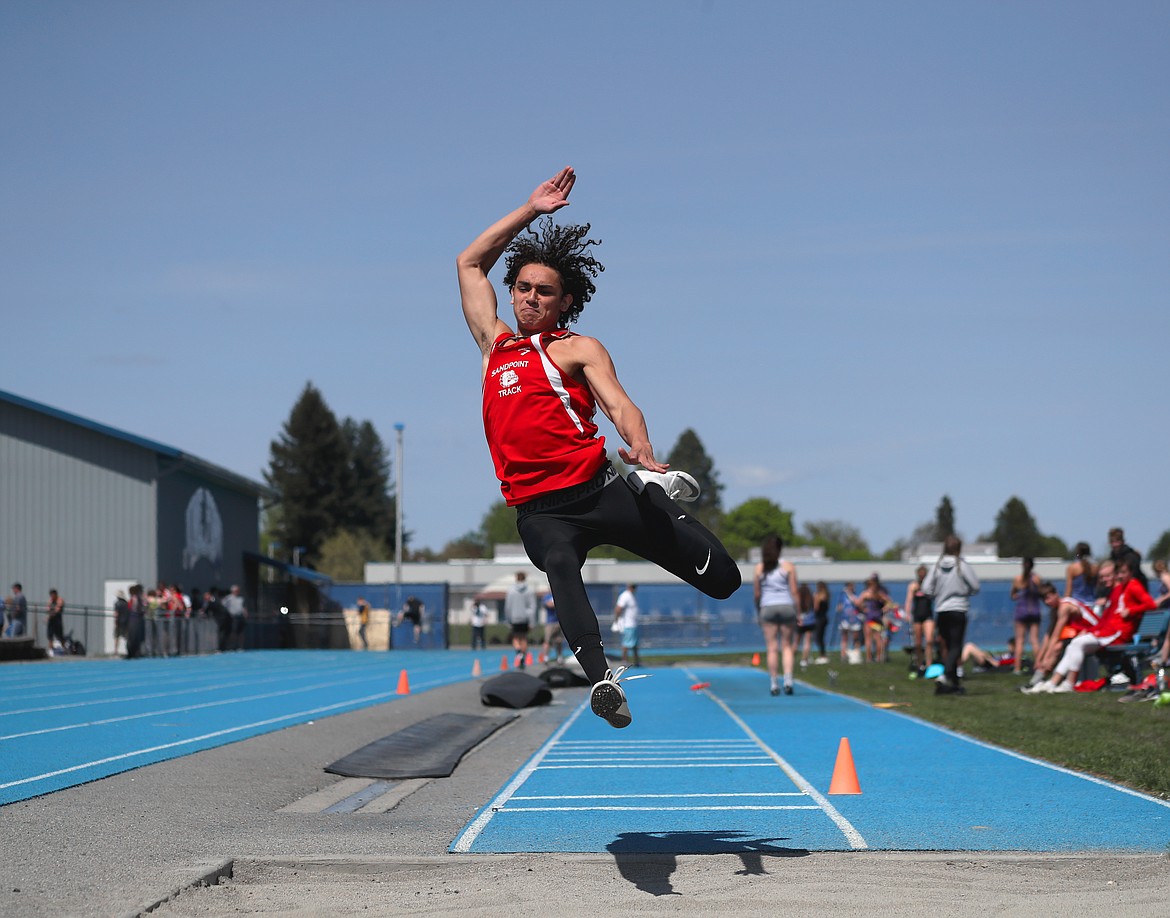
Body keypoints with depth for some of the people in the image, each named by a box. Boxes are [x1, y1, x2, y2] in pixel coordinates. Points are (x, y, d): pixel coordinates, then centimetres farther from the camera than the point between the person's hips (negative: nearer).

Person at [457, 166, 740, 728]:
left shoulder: (580, 349, 10)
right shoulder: (494, 345, 22)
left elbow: (619, 404, -7)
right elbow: (469, 263, 29)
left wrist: (641, 450, -29)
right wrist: (530, 210, 26)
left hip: (597, 488, -1)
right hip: (538, 510, 1)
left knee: (723, 579, -3)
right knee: (561, 569, -35)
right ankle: (599, 674, -53)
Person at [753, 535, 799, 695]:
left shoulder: (759, 568, 3)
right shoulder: (788, 566, 0)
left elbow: (756, 594, 4)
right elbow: (794, 591, -2)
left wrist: (758, 612, 15)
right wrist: (798, 612, 3)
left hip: (767, 608, 1)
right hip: (787, 606, -1)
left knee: (772, 648, 2)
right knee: (787, 646, 7)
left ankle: (774, 684, 2)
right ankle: (788, 680, -8)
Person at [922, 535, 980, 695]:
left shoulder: (937, 566, 0)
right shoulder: (962, 566, -8)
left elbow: (926, 589, -3)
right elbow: (976, 587, -4)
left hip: (941, 611, 4)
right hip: (958, 610, -4)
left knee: (949, 646, 13)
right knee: (956, 647, -6)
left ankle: (955, 682, 19)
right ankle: (945, 676, -28)